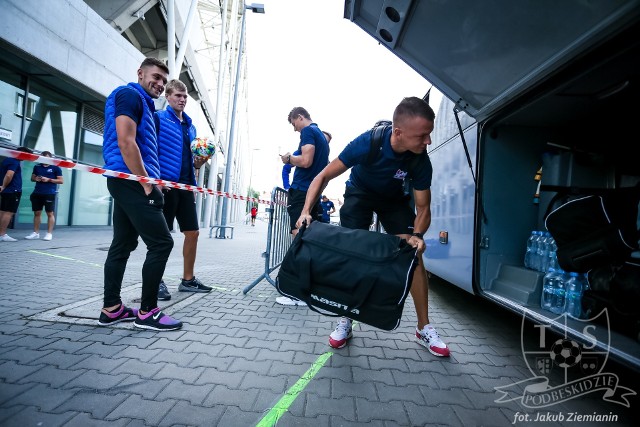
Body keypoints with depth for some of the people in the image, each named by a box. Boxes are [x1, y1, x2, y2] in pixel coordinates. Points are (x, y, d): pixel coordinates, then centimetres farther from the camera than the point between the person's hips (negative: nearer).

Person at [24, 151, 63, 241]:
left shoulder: (55, 168, -1)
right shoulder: (37, 166, 13)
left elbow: (61, 180, -4)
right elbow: (32, 178, 21)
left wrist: (49, 180, -15)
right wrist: (35, 179, -2)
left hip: (49, 194, -5)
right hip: (37, 193, 6)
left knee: (50, 213, -2)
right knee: (37, 213, 9)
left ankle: (49, 233, 1)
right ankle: (36, 233, 16)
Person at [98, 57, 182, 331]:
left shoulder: (143, 103, 26)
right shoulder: (130, 94, -5)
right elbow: (125, 142, -18)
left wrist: (149, 181, 16)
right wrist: (147, 184, -18)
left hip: (127, 182, 11)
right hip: (132, 181, -11)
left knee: (123, 245, 10)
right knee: (161, 242, -10)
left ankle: (111, 308, 17)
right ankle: (147, 312, -2)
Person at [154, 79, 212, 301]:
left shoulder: (191, 127, 20)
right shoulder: (158, 118, 1)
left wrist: (199, 162, 2)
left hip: (186, 186, 7)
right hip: (165, 183, -6)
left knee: (193, 232, 7)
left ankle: (188, 279, 19)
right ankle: (157, 281, 12)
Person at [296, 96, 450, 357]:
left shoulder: (421, 162, -27)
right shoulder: (368, 143, -35)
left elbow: (423, 206, -17)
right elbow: (324, 176, -26)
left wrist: (417, 234, -38)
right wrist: (306, 211, -39)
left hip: (393, 199, 2)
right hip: (359, 194, -1)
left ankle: (424, 328, 2)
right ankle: (345, 322, 6)